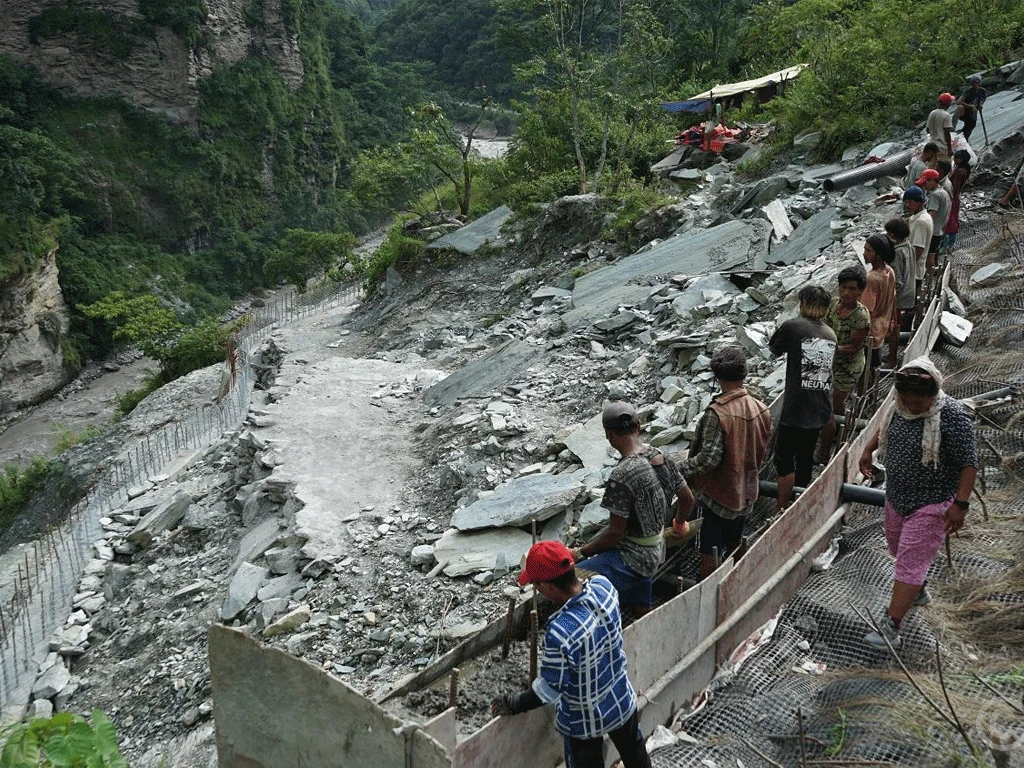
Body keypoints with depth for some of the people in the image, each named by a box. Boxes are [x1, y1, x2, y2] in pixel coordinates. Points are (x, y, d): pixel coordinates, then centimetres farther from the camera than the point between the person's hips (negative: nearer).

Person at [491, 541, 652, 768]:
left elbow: (549, 689, -25)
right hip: (622, 700, 5)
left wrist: (514, 704, -9)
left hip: (584, 721, -5)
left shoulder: (560, 633, -41)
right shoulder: (603, 585, -23)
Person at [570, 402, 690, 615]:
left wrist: (580, 553, -10)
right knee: (642, 612, 25)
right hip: (656, 552, 9)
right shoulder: (661, 457, -2)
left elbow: (615, 533, -23)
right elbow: (687, 498, 11)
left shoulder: (622, 475, -27)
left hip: (632, 556, -9)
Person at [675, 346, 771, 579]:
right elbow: (762, 450, 7)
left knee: (711, 552, 6)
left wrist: (680, 470, -14)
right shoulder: (761, 409, -5)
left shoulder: (717, 413, -25)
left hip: (718, 493, -7)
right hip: (745, 491, 7)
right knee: (735, 545, 23)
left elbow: (709, 458, -27)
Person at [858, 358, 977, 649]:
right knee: (898, 549, 25)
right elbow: (885, 429, 22)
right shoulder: (901, 408, -2)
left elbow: (969, 463, -22)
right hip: (897, 497, 8)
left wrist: (960, 504, -26)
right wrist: (868, 449, 15)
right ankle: (918, 592, 52)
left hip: (931, 505, -8)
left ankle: (891, 628, -6)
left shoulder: (952, 415, -23)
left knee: (910, 563, -8)